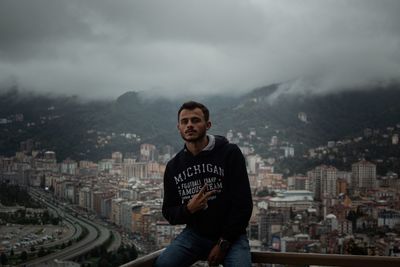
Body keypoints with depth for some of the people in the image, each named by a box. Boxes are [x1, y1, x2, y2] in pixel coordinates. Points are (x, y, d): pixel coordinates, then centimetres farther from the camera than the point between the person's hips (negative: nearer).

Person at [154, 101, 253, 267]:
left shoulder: (230, 153, -8)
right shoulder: (173, 166, 4)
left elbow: (243, 204, -10)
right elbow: (168, 213, 8)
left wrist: (223, 244, -12)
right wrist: (188, 209, -15)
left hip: (231, 235, -3)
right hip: (194, 234, 3)